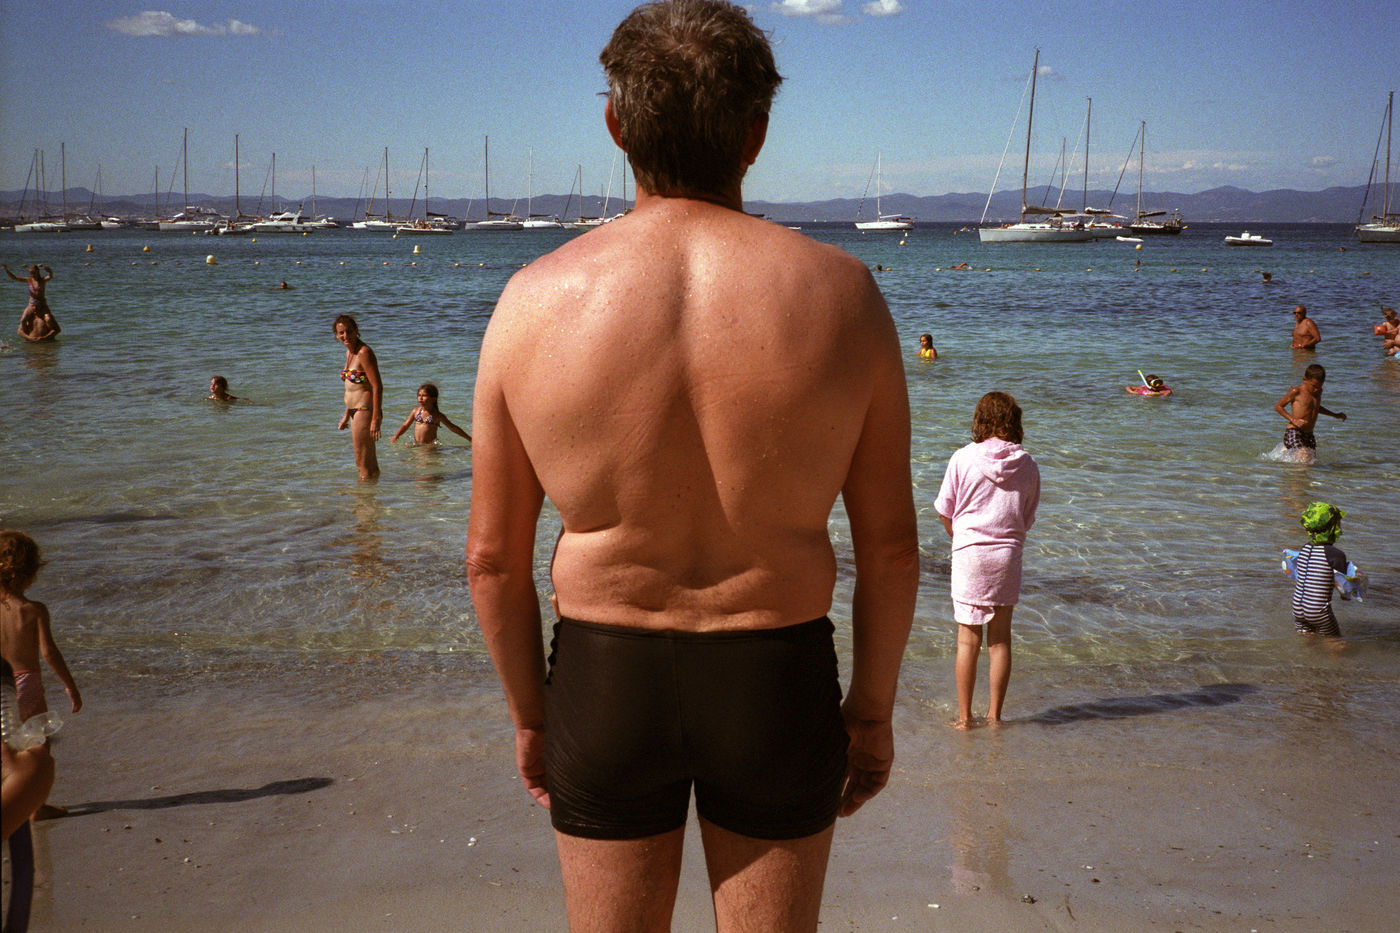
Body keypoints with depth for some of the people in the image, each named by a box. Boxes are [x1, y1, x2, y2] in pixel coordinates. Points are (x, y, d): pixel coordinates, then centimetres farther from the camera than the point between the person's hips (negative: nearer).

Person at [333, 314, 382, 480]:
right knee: (370, 464, 18)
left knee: (363, 464, -4)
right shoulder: (349, 353, 13)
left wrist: (376, 419, -23)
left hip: (365, 411, -9)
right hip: (355, 412, 9)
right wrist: (346, 416, 24)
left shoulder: (364, 352, -15)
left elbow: (378, 387, -19)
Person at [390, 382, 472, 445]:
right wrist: (395, 437, 3)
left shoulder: (437, 415, 0)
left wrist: (469, 439, 6)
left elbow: (453, 428, 5)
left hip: (431, 445, -3)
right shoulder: (416, 411, 9)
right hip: (416, 445, 3)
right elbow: (405, 425, 17)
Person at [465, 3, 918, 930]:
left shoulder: (537, 301, -11)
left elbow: (494, 553, -5)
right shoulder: (841, 293, -11)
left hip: (603, 680, 0)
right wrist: (873, 706, 8)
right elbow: (890, 543, -6)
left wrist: (528, 710, 10)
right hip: (778, 681, 0)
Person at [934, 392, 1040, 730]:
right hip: (1008, 553, 2)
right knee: (1000, 639, 10)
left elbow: (945, 512, 1)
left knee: (968, 639, 4)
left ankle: (964, 716, 9)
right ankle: (994, 715, 15)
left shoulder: (963, 458, -6)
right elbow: (1028, 518, 8)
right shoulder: (1027, 465, 0)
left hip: (969, 552, -2)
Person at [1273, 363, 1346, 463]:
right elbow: (1278, 406, -2)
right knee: (1304, 459, -26)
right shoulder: (1296, 392, -7)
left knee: (1312, 460, -1)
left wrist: (1335, 415, 38)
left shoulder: (1318, 392, 15)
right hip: (1294, 433, -8)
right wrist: (1293, 420, -14)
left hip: (1309, 435, 8)